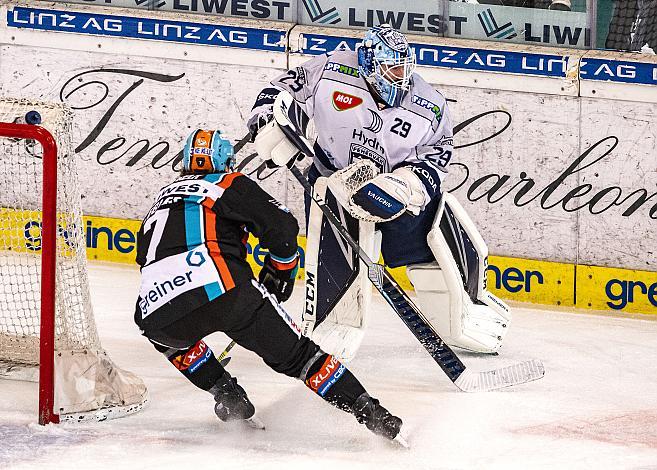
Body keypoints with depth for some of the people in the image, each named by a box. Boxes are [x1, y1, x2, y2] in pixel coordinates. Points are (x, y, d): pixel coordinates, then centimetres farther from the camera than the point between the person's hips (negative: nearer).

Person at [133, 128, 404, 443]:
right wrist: (279, 273, 23)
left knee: (165, 336, 37)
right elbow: (282, 227, 5)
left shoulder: (161, 199, 33)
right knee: (295, 354, 9)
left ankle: (226, 395, 24)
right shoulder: (230, 184, 18)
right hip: (222, 289, -3)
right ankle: (372, 415, 0)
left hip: (158, 308, 3)